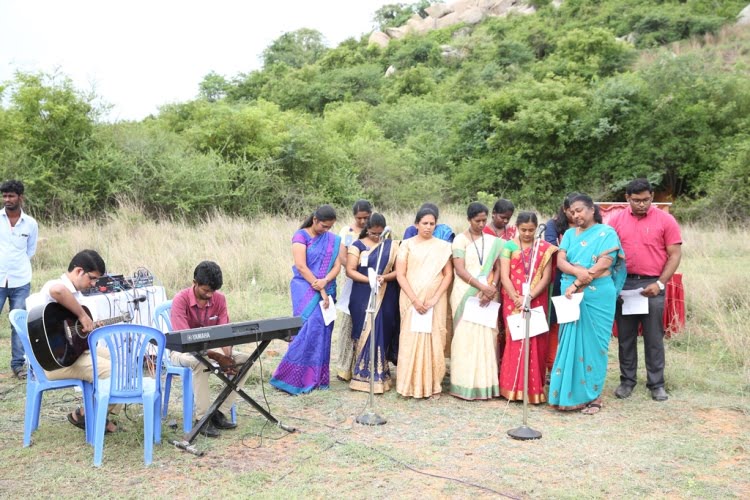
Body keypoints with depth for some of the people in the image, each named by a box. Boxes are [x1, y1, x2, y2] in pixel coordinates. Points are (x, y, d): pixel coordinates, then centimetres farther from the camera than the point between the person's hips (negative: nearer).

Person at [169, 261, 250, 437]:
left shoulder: (219, 299, -6)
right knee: (200, 362, -40)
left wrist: (228, 356, -30)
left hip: (209, 347, 5)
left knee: (245, 360, -17)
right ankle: (202, 418, -27)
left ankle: (220, 413, -13)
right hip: (183, 350, -5)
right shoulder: (181, 300, -22)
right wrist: (217, 357, -37)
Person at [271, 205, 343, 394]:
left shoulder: (333, 240, 9)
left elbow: (337, 266, 2)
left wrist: (325, 282, -18)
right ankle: (291, 377, -5)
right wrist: (320, 291, -16)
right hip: (306, 290, -5)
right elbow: (301, 266, -13)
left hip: (327, 291, 5)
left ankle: (317, 377, 12)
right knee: (310, 329, -13)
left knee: (323, 332, 4)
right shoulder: (301, 236, -5)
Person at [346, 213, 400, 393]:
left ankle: (380, 374, 14)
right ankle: (364, 375, 7)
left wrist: (384, 278, -16)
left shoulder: (392, 245, 9)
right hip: (363, 297, -2)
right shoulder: (358, 245, 4)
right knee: (366, 332, -2)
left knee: (383, 333, 3)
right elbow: (350, 270, -4)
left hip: (386, 297, 2)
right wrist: (369, 279, -17)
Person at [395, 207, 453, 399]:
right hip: (411, 299, -1)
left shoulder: (442, 246, 7)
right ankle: (411, 384, 6)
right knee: (411, 339, -3)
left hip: (436, 301, 1)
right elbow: (400, 274, -2)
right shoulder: (407, 245, 3)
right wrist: (415, 300, -12)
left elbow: (448, 274, 3)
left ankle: (433, 385, 8)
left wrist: (434, 298, -9)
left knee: (434, 340, 0)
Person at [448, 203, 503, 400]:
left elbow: (497, 268, 7)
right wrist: (482, 287, -17)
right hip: (466, 294, -3)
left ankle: (486, 383, 9)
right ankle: (465, 384, 1)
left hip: (488, 295, 4)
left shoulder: (493, 241, 11)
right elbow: (460, 269, -9)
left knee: (487, 336, 2)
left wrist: (492, 288, -11)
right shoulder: (460, 239, -1)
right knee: (466, 336, -4)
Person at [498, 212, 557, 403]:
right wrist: (516, 298, -15)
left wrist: (529, 297, -14)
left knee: (536, 342, 1)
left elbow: (546, 277, -1)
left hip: (537, 302, 1)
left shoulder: (545, 248, 6)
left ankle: (535, 388, 8)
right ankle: (514, 388, 6)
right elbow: (504, 276, -3)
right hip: (513, 302, 0)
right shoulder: (509, 246, 4)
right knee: (515, 341, -1)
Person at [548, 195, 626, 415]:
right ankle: (569, 392, 13)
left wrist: (576, 284, -15)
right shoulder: (569, 234, 14)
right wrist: (577, 271, -18)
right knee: (570, 343, 5)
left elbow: (603, 266, -12)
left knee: (592, 344, 1)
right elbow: (560, 260, 2)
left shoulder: (607, 233, -1)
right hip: (571, 295, 5)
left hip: (597, 296, -5)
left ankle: (592, 395, 10)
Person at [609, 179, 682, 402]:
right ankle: (627, 380, 21)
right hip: (624, 284, 2)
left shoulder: (665, 220, -2)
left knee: (654, 338, 5)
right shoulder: (616, 220, 4)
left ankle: (656, 384, 16)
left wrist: (660, 283, -10)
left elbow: (675, 254, -2)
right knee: (625, 337, 9)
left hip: (652, 285, -2)